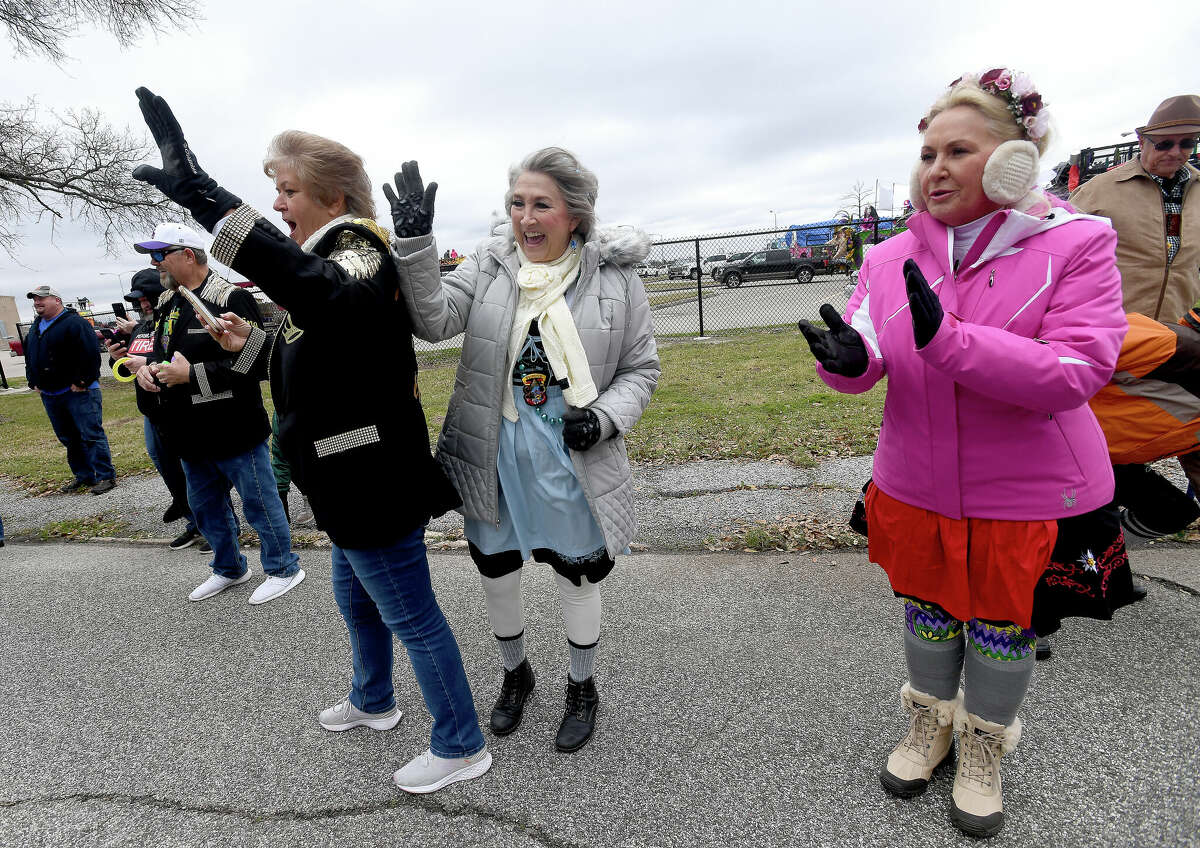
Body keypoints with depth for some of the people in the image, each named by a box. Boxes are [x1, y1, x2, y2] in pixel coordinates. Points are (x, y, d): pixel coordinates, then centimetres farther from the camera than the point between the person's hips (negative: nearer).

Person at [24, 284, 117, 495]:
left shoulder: (74, 323, -11)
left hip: (79, 392, -9)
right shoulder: (36, 328, 17)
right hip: (49, 395, 9)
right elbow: (29, 357, 27)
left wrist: (81, 382, -18)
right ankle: (83, 476, 22)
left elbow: (91, 354, -19)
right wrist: (34, 383, 16)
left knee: (91, 435, -8)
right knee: (68, 438, 13)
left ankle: (105, 476, -3)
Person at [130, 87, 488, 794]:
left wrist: (210, 202, -48)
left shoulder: (358, 247, -17)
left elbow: (337, 301, -44)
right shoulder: (333, 256, 15)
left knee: (411, 616, 3)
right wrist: (253, 345, 8)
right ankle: (373, 703, 50)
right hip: (357, 479, 11)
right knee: (355, 596, 26)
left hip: (374, 482, -11)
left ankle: (462, 746, 22)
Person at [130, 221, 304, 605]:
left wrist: (191, 374, -25)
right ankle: (229, 569, 40)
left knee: (259, 504, 4)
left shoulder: (232, 299, -16)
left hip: (235, 433, -9)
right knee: (204, 506, 21)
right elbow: (160, 351, 25)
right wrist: (148, 367, 1)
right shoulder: (168, 305, 13)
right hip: (191, 435, 9)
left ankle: (283, 569, 21)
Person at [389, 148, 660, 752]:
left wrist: (603, 416, -18)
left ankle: (581, 688, 43)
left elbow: (641, 369, 0)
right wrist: (415, 243, -29)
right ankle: (515, 673, 48)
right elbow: (434, 321, -16)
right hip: (494, 457, 2)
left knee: (577, 578, 15)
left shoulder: (615, 279, -6)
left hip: (574, 459, -2)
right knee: (495, 573, 18)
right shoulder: (489, 266, -3)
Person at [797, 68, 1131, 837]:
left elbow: (1078, 370, -22)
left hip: (1026, 493, -2)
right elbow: (867, 358, -8)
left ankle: (984, 748, 43)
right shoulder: (894, 256, -1)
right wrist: (847, 358, -34)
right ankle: (930, 724, 47)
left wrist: (947, 341, -34)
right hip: (915, 484, 3)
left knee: (1002, 624, 15)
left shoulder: (1077, 244, -11)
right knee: (929, 607, 20)